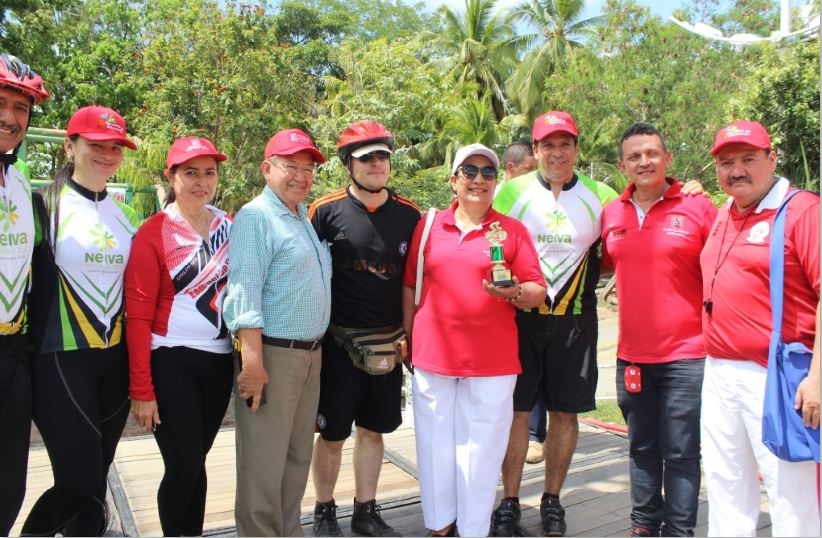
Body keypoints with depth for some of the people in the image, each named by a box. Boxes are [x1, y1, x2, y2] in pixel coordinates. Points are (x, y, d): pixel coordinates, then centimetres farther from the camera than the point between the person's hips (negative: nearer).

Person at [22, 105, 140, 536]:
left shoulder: (126, 216, 11)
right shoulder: (47, 204, -5)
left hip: (114, 359, 5)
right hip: (61, 359, -5)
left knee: (96, 479, 13)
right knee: (79, 480, -4)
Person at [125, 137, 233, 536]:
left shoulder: (228, 225, 5)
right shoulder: (152, 234, -9)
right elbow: (138, 317, -9)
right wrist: (141, 389, -12)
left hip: (220, 361, 4)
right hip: (172, 364, -4)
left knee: (196, 461, 16)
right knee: (183, 467, -1)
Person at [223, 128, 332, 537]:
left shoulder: (306, 218, 15)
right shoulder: (256, 216, -10)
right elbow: (244, 295, -18)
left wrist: (313, 350, 15)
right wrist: (253, 364, -22)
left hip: (310, 354, 9)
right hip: (272, 354, -8)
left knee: (298, 458, 17)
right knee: (264, 465, 0)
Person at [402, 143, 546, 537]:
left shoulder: (512, 230, 3)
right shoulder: (429, 226, 7)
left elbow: (538, 292, 2)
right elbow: (409, 287, 11)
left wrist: (516, 292, -19)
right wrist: (408, 341, 9)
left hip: (492, 361, -1)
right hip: (432, 356, 2)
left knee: (481, 450, 4)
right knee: (435, 445, 10)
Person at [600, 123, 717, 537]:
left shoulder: (698, 207, -5)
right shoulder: (611, 214, 5)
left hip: (686, 354, -4)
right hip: (632, 354, 4)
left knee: (681, 452, 4)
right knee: (642, 447, 16)